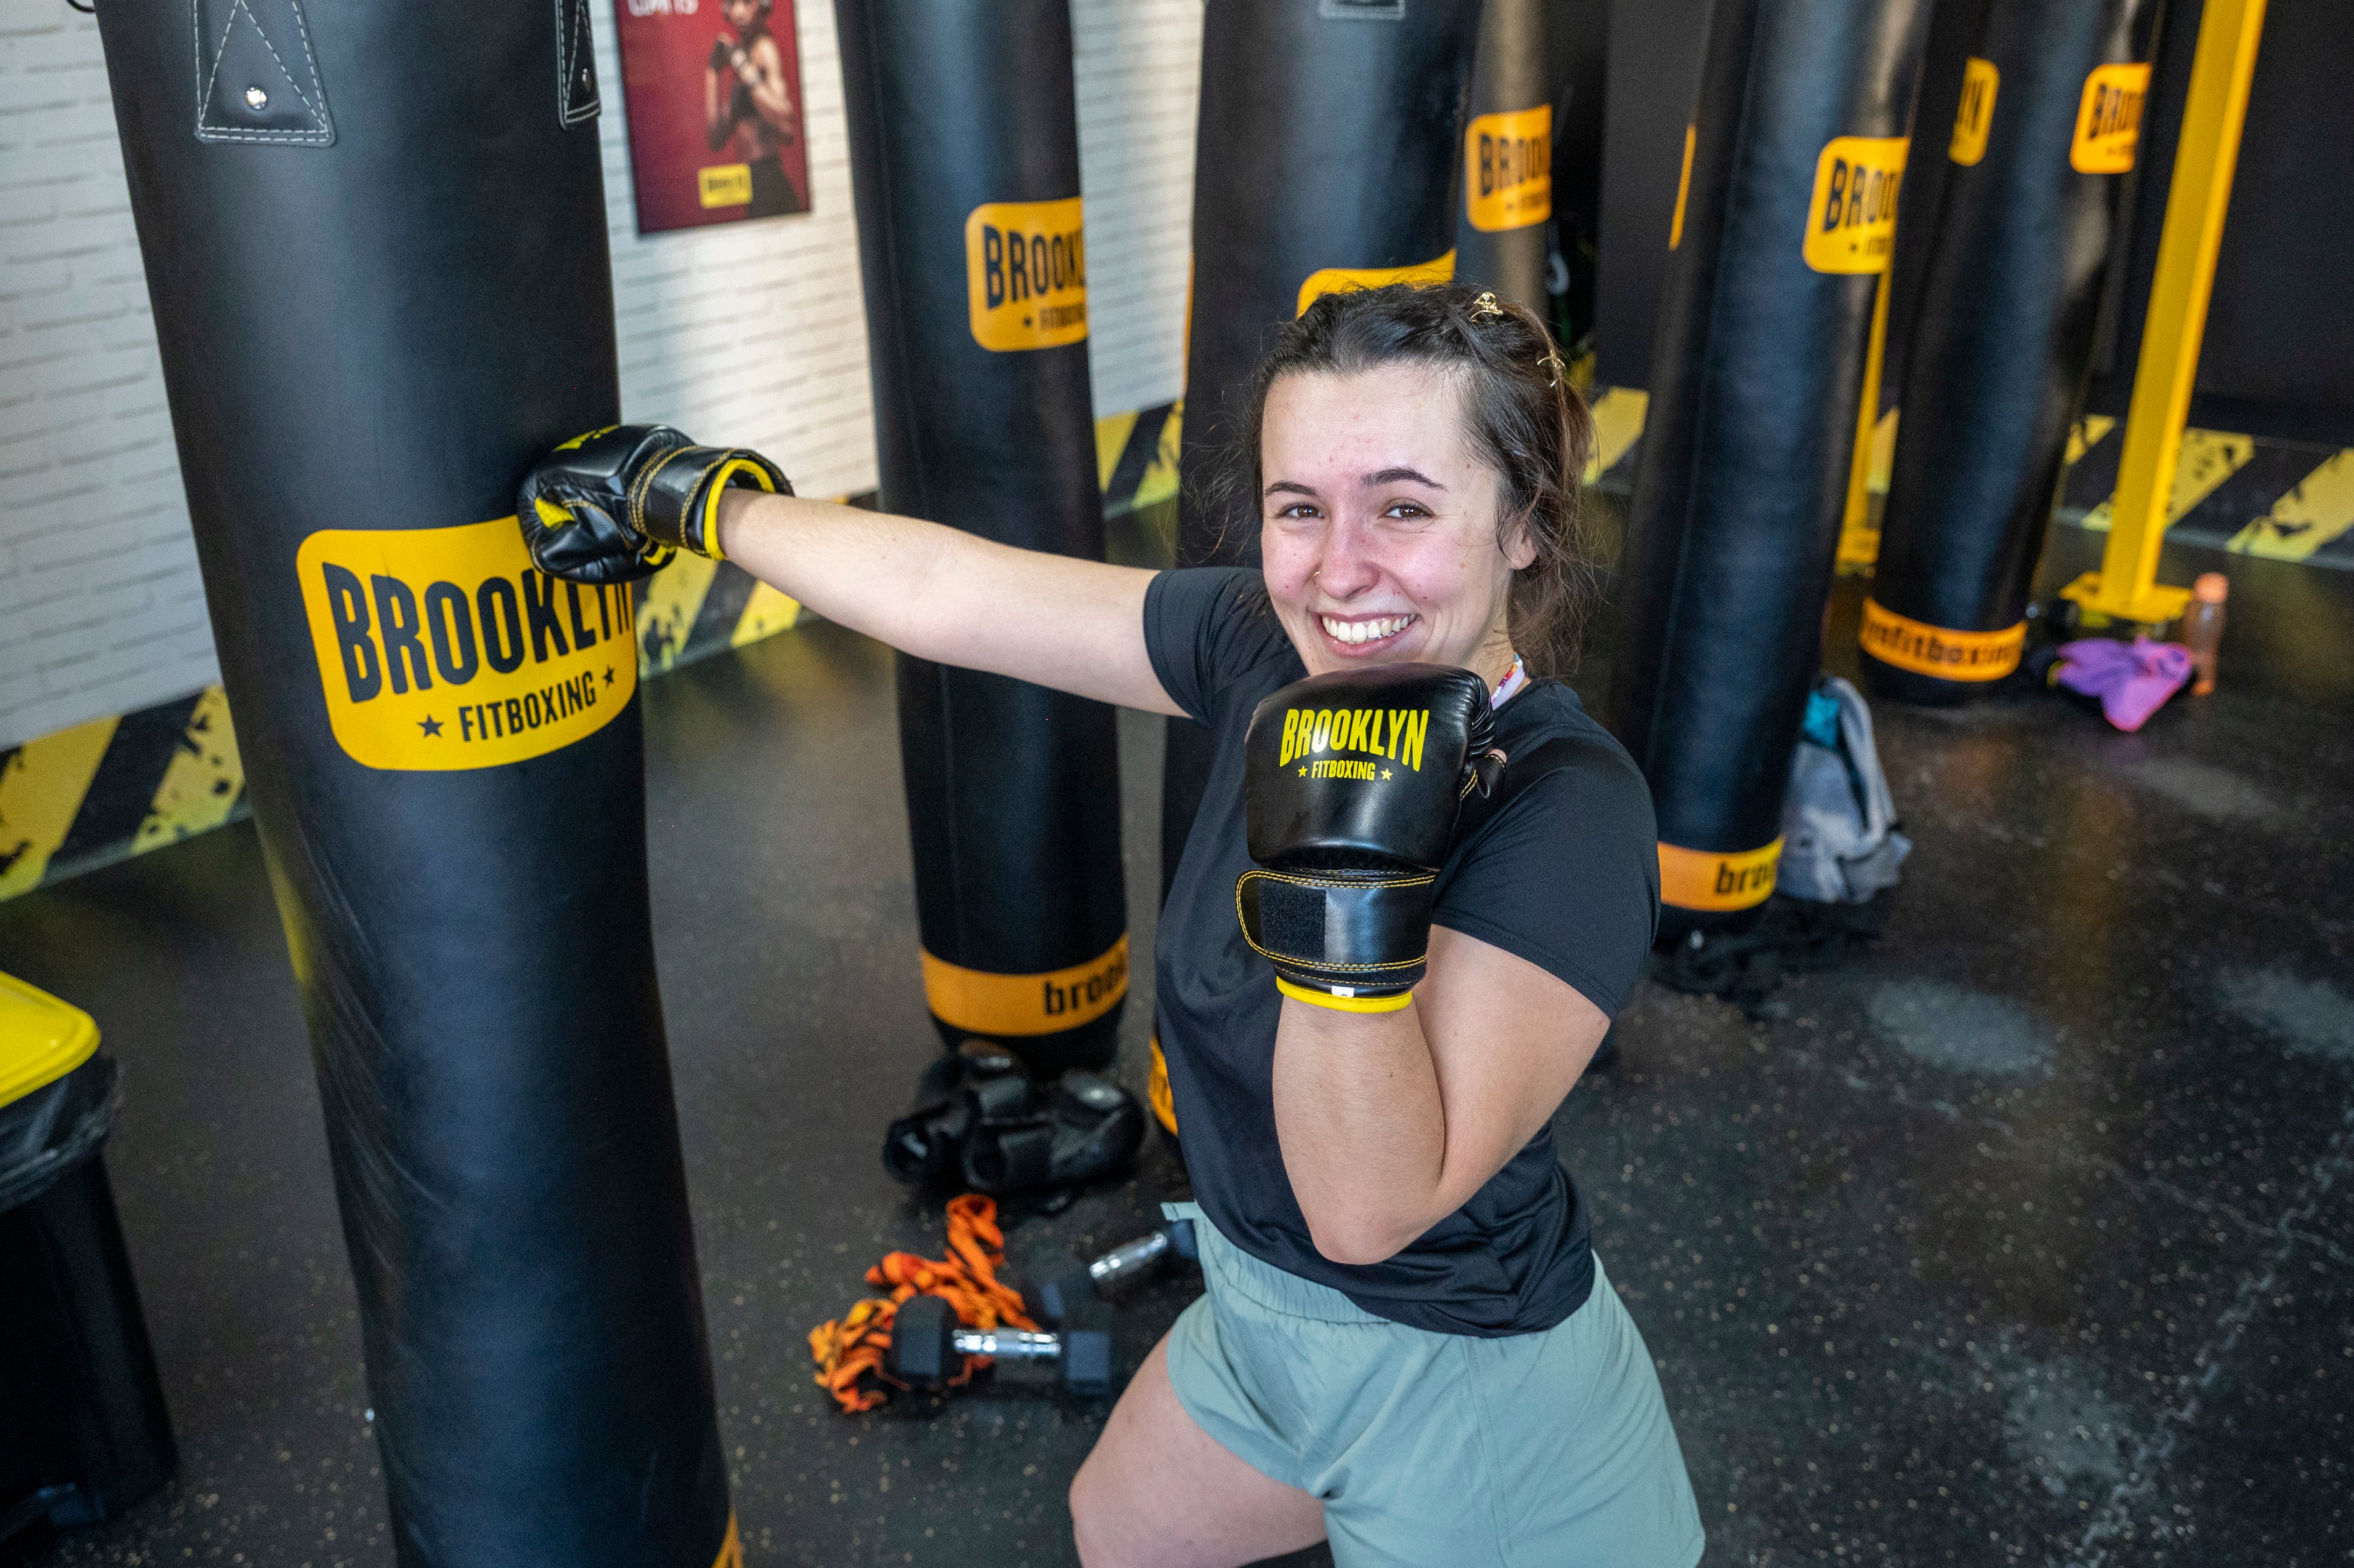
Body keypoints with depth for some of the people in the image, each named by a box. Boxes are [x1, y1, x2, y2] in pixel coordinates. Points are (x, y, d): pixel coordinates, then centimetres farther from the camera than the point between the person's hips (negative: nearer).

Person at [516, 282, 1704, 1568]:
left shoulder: (1570, 812, -31)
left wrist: (1348, 884, -44)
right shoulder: (1265, 645, -14)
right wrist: (682, 495, 1)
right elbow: (934, 591, -7)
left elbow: (1370, 1208, -33)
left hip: (1459, 1398, -6)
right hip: (1259, 1314, 7)